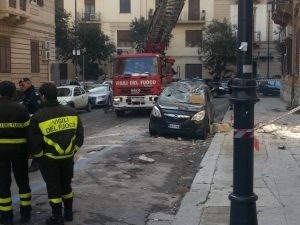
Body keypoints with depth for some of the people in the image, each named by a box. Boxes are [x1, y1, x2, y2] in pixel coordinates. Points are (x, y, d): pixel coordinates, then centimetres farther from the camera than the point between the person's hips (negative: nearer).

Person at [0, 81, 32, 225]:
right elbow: (28, 131, -2)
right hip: (18, 148, 1)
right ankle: (25, 213, 19)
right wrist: (30, 150, 7)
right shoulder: (21, 108, -1)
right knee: (22, 180, 14)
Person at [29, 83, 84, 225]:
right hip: (68, 157, 4)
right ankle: (68, 213, 31)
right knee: (66, 184, 20)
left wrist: (38, 155, 6)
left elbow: (34, 143, -12)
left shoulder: (38, 117, -15)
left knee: (53, 188, 9)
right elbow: (80, 136, 2)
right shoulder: (71, 112, -2)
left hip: (49, 159, -4)